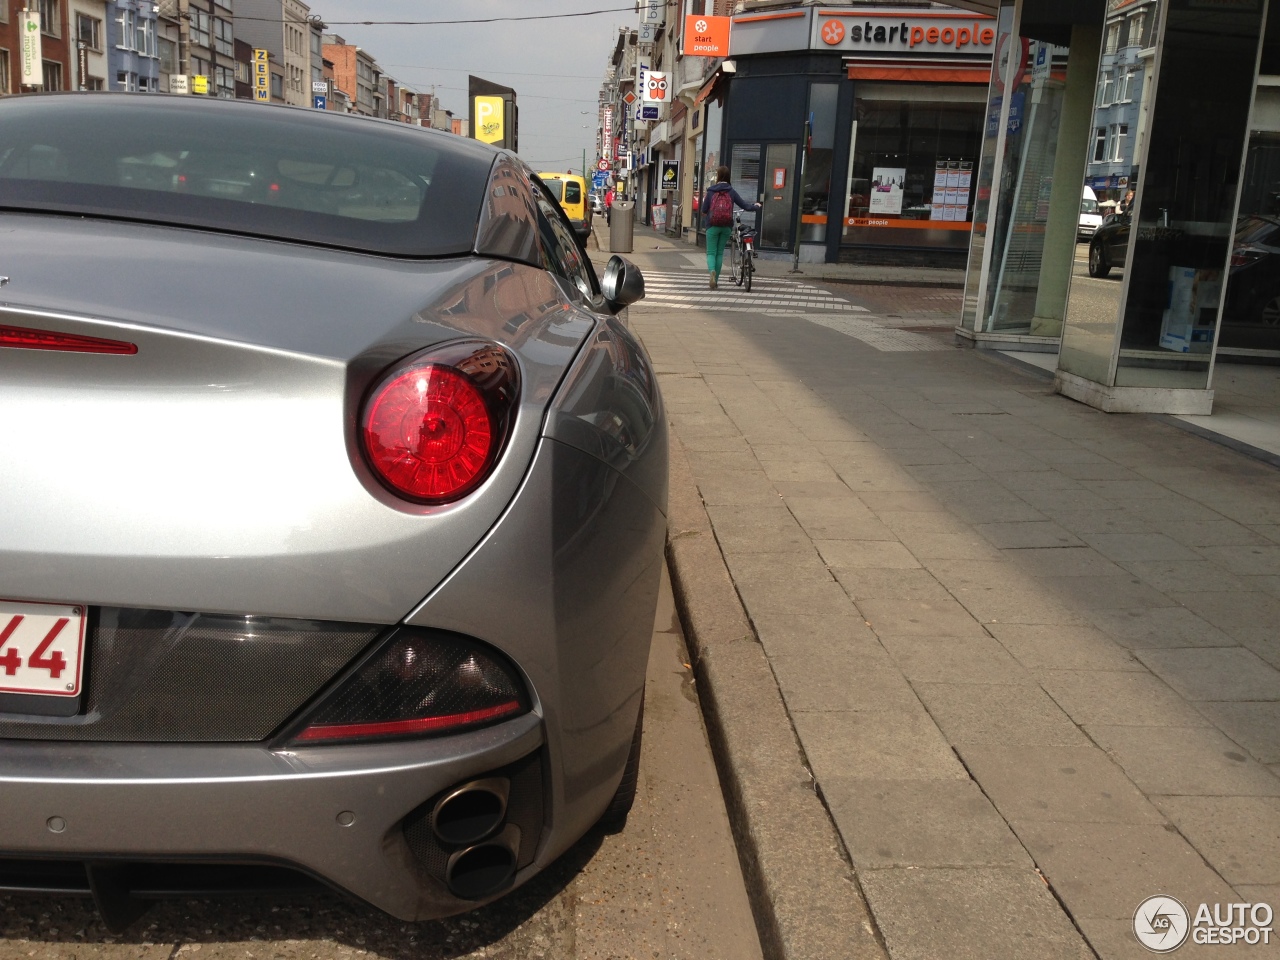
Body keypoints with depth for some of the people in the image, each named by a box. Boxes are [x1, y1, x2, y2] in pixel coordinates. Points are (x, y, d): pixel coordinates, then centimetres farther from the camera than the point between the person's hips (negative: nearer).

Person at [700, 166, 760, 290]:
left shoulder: (711, 191, -5)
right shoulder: (731, 191, -1)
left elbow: (704, 210, -4)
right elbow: (745, 205, 3)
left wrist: (704, 199, 15)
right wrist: (756, 206, 23)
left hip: (713, 226, -2)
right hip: (726, 227, 2)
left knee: (711, 252, 3)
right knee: (720, 253, 13)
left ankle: (711, 271, -26)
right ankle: (715, 279, 15)